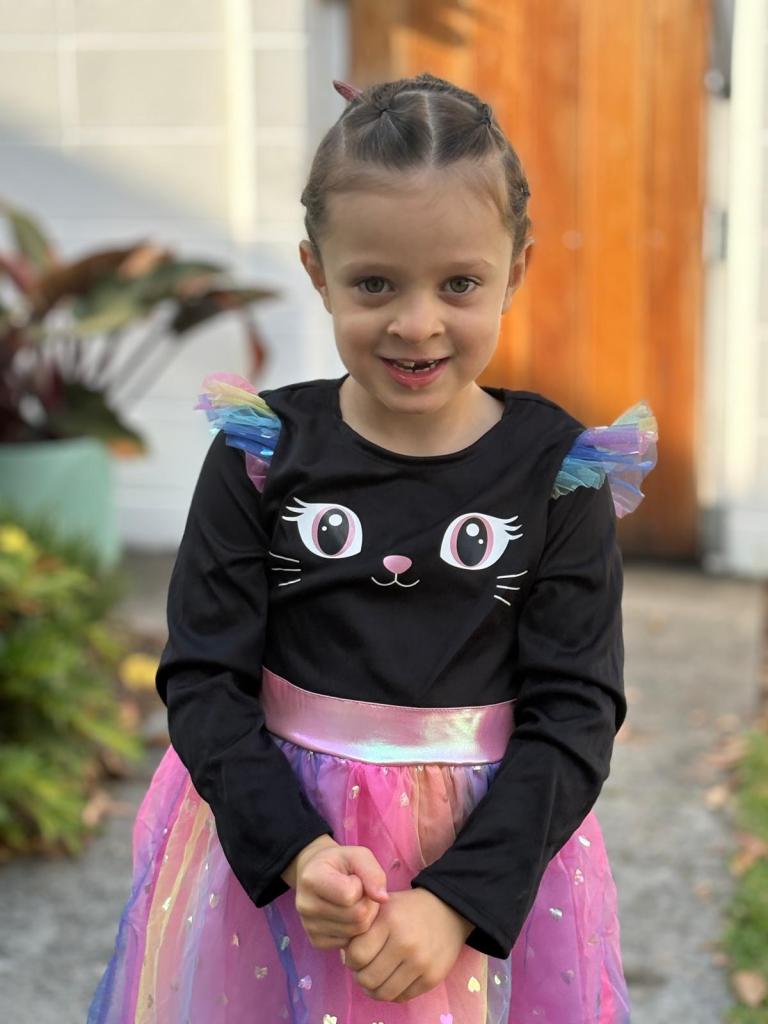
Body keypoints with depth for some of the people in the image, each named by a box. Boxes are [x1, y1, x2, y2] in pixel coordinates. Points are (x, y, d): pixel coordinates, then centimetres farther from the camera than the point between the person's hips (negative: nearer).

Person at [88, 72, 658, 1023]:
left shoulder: (557, 472, -9)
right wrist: (297, 851, -20)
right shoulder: (263, 453, -8)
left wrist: (455, 900, -17)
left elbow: (574, 710, -9)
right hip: (276, 844, 1)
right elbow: (203, 677, -8)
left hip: (493, 854, 0)